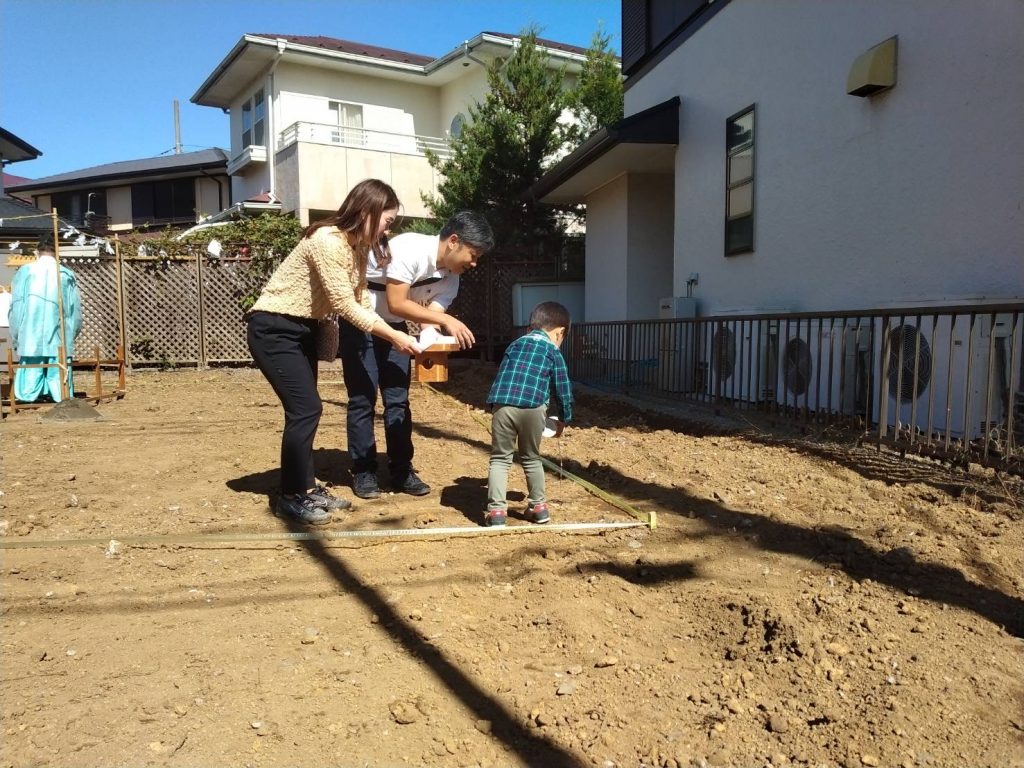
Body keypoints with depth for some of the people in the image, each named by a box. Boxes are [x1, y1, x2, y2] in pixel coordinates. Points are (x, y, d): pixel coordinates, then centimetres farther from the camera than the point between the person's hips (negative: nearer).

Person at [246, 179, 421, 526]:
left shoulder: (357, 245, 5)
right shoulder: (327, 241, -25)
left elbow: (361, 301, 3)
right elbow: (345, 306, -25)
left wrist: (394, 336, -7)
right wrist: (396, 337, -21)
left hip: (302, 328, 9)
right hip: (273, 329, -9)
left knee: (306, 410, 12)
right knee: (306, 409, -10)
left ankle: (305, 488, 23)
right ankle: (291, 497, 4)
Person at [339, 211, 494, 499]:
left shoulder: (451, 277, -7)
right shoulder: (410, 248, -29)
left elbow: (429, 320, -11)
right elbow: (396, 304, -32)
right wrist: (447, 319, -35)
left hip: (393, 325, 7)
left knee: (398, 398, 3)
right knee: (363, 398, -4)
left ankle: (401, 470, 12)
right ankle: (363, 472, 7)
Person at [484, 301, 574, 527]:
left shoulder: (514, 345, 26)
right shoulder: (553, 352, 15)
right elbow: (562, 389, 16)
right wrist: (563, 419, 29)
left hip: (502, 406, 2)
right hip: (532, 408, -2)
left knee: (500, 458, 11)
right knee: (532, 458, 18)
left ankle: (496, 509, 3)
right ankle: (538, 506, 26)